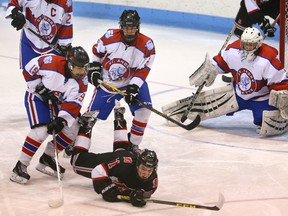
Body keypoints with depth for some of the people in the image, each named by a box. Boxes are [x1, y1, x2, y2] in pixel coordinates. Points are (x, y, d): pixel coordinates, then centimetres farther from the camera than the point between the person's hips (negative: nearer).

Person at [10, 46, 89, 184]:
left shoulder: (82, 80, -19)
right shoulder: (52, 63, -31)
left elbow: (73, 104, -23)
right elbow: (28, 71, -18)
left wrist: (61, 120, -35)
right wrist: (41, 89, -19)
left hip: (57, 101, 6)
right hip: (36, 97, -6)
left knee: (72, 129, -1)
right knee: (41, 131, -23)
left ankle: (46, 159, 15)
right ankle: (21, 166, -13)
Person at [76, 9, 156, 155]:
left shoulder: (146, 45, -19)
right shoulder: (110, 37, -16)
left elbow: (143, 70, -18)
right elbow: (97, 51, 4)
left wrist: (133, 88, -27)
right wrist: (94, 68, -1)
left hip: (133, 82, 0)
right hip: (106, 82, 0)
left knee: (144, 109, -16)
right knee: (92, 113, 1)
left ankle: (133, 144, 1)